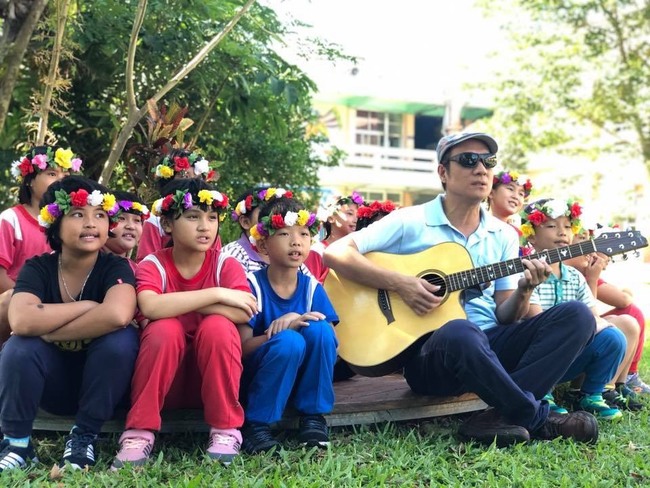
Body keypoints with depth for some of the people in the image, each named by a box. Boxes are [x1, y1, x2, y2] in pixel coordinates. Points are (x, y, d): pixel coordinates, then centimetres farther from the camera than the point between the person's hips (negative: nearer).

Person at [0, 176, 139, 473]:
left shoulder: (115, 268, -14)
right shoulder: (37, 268, -10)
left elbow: (117, 316, -39)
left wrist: (49, 331, -29)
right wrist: (87, 306, -25)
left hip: (101, 384, 0)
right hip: (52, 385, 1)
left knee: (121, 337, -30)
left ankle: (84, 436, -14)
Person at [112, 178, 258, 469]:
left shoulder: (226, 265, -5)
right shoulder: (153, 265, -7)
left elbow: (242, 313, -25)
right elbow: (150, 308, -30)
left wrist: (176, 302, -23)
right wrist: (216, 294, -28)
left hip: (212, 378, 1)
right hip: (165, 380, -1)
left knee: (217, 325, -27)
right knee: (164, 328, -29)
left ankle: (226, 430, -17)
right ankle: (140, 433, -21)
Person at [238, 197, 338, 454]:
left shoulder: (312, 287, -2)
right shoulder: (253, 285, -13)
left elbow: (330, 341, -4)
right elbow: (242, 348, -18)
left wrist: (300, 323, -23)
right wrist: (285, 329, -32)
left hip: (303, 376, 4)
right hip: (258, 374, -4)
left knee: (320, 330, -24)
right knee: (289, 341, -33)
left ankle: (313, 416, -10)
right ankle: (256, 424, -18)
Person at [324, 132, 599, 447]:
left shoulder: (503, 235, 14)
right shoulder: (410, 222, -1)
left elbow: (505, 316, 11)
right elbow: (335, 253, -9)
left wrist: (523, 291, -12)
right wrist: (399, 283, -18)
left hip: (491, 350, 6)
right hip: (432, 354, -5)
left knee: (577, 315, -14)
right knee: (460, 332, -41)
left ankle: (498, 418, -25)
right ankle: (539, 418, -18)